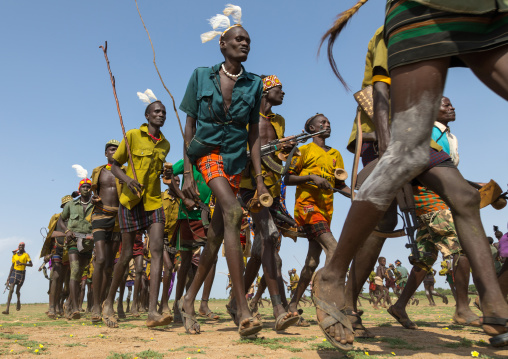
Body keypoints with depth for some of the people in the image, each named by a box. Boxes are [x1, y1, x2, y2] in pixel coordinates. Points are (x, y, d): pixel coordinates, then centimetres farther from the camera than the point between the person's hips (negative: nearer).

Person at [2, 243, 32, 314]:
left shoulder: (26, 255, -1)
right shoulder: (14, 255, 8)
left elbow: (31, 264, -8)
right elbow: (12, 266, 10)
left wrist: (22, 263, -22)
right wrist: (8, 278, 8)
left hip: (22, 274, -2)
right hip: (14, 273, 2)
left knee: (17, 290, 6)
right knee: (11, 290, -11)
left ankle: (18, 301, 41)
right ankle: (7, 309, -15)